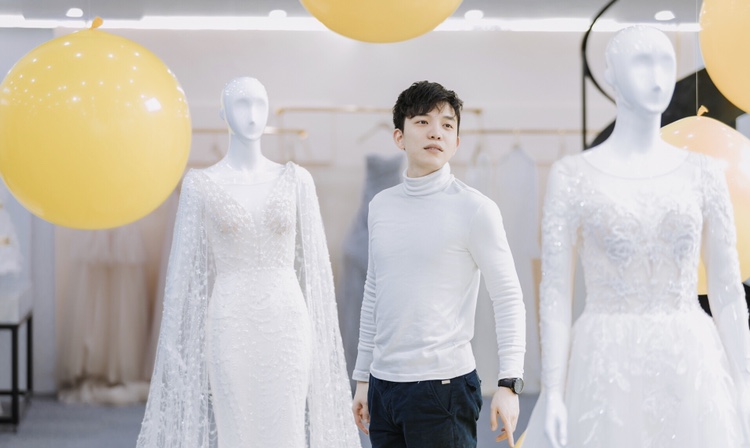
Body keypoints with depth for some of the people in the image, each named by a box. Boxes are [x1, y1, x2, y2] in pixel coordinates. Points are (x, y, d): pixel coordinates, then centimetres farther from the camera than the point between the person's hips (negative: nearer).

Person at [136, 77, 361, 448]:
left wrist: (321, 333, 4)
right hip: (231, 327, -1)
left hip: (286, 324, 1)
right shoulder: (201, 184, 2)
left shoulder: (296, 180, 5)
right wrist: (174, 343, 0)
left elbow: (313, 263, 7)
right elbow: (184, 267, 3)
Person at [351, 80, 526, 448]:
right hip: (384, 383, 5)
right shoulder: (381, 206, 10)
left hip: (444, 385, -5)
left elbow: (508, 299, -6)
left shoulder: (475, 209, -6)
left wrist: (510, 382, -15)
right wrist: (363, 377, 17)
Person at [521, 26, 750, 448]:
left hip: (690, 372, 2)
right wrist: (552, 395, -9)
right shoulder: (572, 175, 0)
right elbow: (555, 293, -2)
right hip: (607, 371, -2)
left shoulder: (703, 172, 6)